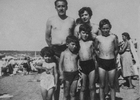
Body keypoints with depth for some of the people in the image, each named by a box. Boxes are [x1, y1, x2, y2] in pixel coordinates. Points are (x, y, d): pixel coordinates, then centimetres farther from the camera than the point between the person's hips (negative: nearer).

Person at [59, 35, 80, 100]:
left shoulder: (76, 53, 3)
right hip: (67, 74, -2)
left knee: (73, 93, 9)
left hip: (75, 74, 2)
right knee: (66, 94, 7)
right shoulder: (64, 53, -2)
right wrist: (61, 75, -8)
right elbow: (60, 64, -1)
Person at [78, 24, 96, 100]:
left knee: (92, 87, 7)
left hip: (91, 64, 1)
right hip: (82, 65, -1)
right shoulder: (78, 42, 4)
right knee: (83, 88, 5)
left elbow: (93, 54, 14)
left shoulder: (91, 42, 7)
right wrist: (77, 65, -9)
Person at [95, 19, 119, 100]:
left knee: (112, 85, 9)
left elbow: (116, 49, 10)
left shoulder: (113, 37, 0)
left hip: (112, 62, 0)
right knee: (102, 85, 6)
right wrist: (99, 57, 9)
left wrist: (113, 57, 9)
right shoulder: (98, 38, 1)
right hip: (102, 63, 0)